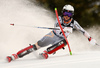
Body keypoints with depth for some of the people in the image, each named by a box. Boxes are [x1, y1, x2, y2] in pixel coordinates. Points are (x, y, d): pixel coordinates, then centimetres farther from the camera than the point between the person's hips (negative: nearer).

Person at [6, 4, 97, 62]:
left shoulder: (73, 23, -9)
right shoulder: (60, 18, -13)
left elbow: (82, 31, -1)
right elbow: (56, 26, -31)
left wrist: (90, 39, -9)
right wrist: (64, 29, -49)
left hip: (60, 40, 1)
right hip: (52, 36, -1)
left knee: (64, 42, -35)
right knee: (37, 45, -16)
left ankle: (47, 52, -27)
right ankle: (16, 55, -17)